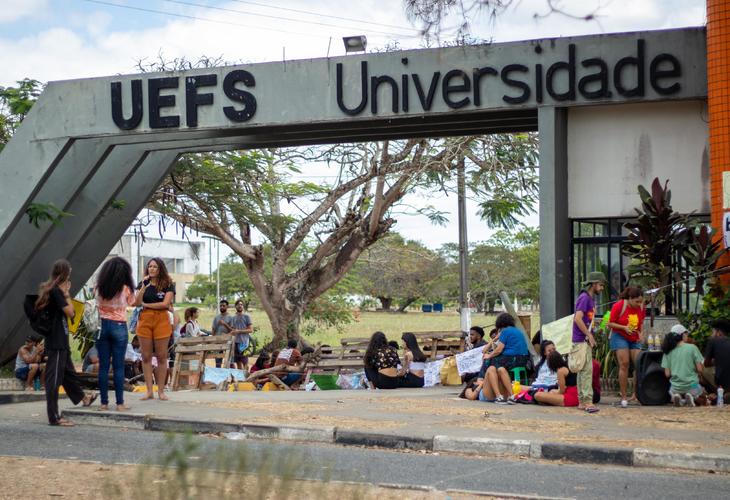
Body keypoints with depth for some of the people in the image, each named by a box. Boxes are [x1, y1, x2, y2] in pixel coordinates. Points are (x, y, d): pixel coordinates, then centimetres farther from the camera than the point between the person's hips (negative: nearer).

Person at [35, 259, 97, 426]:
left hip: (60, 341, 10)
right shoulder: (56, 291, -17)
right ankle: (54, 417, -3)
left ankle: (82, 398, 44)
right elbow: (70, 312, -16)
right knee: (54, 378, -6)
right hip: (57, 342, -10)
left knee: (68, 372, 25)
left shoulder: (48, 289, 12)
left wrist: (64, 294, 9)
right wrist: (67, 294, -7)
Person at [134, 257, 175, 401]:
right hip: (144, 320, 3)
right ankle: (149, 391, 6)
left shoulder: (168, 285, 1)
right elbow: (136, 303, 0)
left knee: (161, 357, 0)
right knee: (146, 357, 2)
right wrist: (144, 286, -12)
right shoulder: (143, 284, 10)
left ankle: (161, 391, 6)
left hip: (161, 320, -3)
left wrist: (145, 304, -5)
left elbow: (166, 303, -11)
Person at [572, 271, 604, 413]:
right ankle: (587, 401, -15)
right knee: (587, 370, -12)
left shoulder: (591, 299, 16)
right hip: (582, 340, -10)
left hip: (585, 340, 10)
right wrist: (589, 335, -16)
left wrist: (590, 335, 12)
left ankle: (583, 401, 15)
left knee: (583, 371, 11)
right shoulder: (584, 298, -14)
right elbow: (578, 319, -22)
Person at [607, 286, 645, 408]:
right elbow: (610, 323, -10)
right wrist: (624, 328, -22)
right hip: (619, 337, -5)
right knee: (624, 364, -15)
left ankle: (636, 394, 6)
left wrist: (640, 333, -3)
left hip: (634, 339, 5)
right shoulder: (619, 306, -15)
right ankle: (623, 397, -11)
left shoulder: (641, 308, 0)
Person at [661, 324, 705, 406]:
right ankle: (691, 397, -3)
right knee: (702, 390, 31)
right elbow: (699, 369, -8)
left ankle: (676, 397, -1)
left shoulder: (668, 351, 0)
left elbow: (667, 374, -1)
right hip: (692, 386, -2)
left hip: (675, 387, 2)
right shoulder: (692, 348, -7)